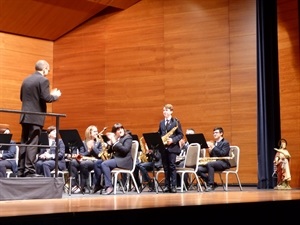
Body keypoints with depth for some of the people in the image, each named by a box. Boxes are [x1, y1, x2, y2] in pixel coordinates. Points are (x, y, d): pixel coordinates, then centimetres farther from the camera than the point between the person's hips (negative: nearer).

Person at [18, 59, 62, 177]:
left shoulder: (26, 80, 14)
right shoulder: (43, 80, -9)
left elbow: (22, 97, 18)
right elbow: (46, 98, -16)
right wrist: (55, 96, 2)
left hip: (25, 116, 7)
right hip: (36, 117, -7)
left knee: (24, 143, 9)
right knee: (32, 143, -7)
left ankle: (21, 170, 11)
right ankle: (29, 170, -8)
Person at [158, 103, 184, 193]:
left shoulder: (175, 122, -1)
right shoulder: (161, 123, 15)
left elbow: (181, 134, -4)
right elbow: (159, 134, 17)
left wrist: (173, 140, -18)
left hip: (172, 147, -5)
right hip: (163, 147, 5)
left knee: (172, 166, -5)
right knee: (165, 167, 6)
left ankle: (173, 186, -3)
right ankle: (167, 185, 11)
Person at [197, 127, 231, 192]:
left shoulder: (225, 143, -1)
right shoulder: (214, 143, 18)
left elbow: (223, 154, -17)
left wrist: (213, 147, -18)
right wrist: (210, 152, -4)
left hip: (223, 163, -7)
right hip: (214, 162, 7)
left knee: (209, 164, -37)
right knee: (199, 169, -14)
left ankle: (210, 185, -29)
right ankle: (213, 184, -5)